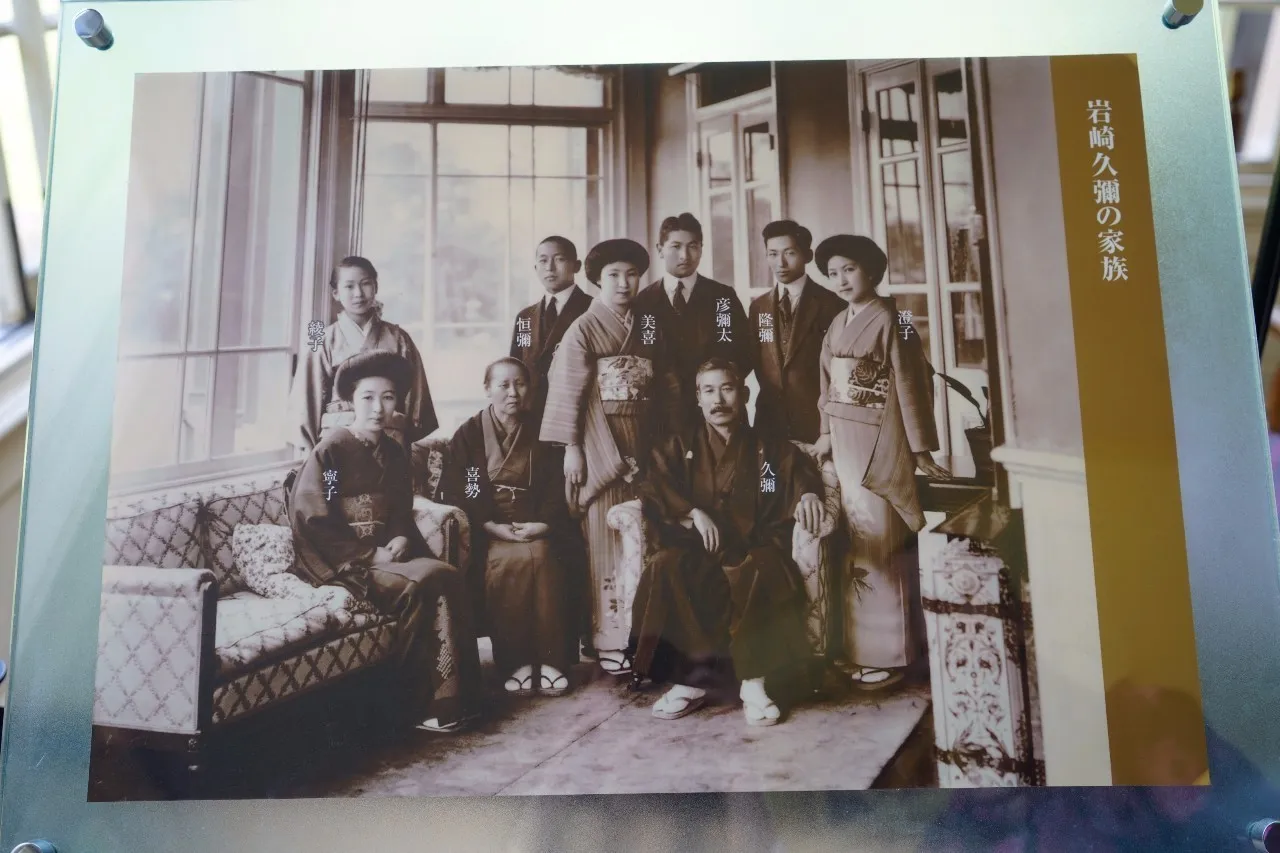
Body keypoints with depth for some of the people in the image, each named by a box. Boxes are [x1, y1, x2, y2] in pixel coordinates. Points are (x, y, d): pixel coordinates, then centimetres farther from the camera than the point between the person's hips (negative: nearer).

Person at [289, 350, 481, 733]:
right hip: (340, 563, -6)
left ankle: (454, 696, -16)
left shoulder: (392, 452, 12)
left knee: (448, 577, -20)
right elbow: (311, 518, -14)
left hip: (384, 554, 6)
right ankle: (418, 701, -13)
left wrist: (401, 539, -4)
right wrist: (369, 554, -16)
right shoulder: (330, 450, -9)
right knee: (419, 586, -28)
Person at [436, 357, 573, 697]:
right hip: (485, 531, -2)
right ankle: (515, 661, -22)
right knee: (516, 560, -32)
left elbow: (557, 489, 8)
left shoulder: (540, 436, 15)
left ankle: (550, 659, -23)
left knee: (542, 558, -31)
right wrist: (493, 526, -16)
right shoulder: (468, 435, 6)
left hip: (533, 529, 2)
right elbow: (454, 493, -3)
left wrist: (543, 523, -12)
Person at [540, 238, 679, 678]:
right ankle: (610, 640, 9)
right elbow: (568, 391, -6)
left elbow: (664, 381, 13)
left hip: (644, 446, 5)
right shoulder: (583, 330, -3)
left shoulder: (648, 328, 11)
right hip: (602, 447, -4)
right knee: (608, 542, 0)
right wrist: (571, 448, -10)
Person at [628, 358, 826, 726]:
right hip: (696, 551, 1)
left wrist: (808, 493, -23)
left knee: (763, 570, -37)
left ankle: (753, 681, -29)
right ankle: (695, 673, -25)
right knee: (664, 566, -33)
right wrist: (692, 512, -16)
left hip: (751, 552, -1)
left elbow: (801, 469, 2)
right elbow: (654, 488, 3)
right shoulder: (680, 447, 18)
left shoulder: (769, 450, 18)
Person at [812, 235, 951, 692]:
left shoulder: (889, 319, -8)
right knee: (859, 544, 10)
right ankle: (863, 648, 19)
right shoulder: (838, 324, 13)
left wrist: (920, 448, -10)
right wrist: (827, 433, 11)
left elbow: (909, 384, -10)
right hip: (845, 441, 7)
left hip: (878, 440, -7)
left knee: (878, 545, -5)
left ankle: (888, 653, 6)